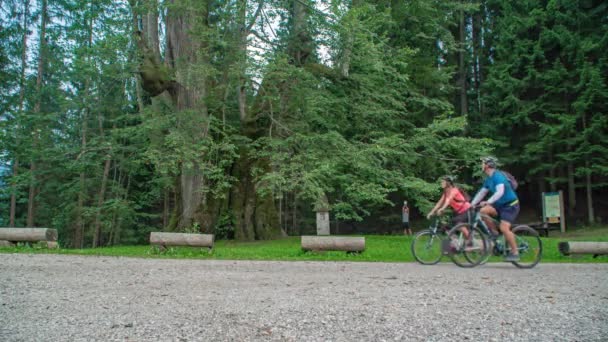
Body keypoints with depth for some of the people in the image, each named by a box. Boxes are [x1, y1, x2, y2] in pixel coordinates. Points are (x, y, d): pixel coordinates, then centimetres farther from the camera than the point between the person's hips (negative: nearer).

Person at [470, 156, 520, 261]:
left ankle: (515, 253, -6)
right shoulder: (488, 179, 8)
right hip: (500, 204, 8)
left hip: (510, 205, -8)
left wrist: (488, 202, -41)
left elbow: (500, 192, -33)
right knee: (483, 211, -13)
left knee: (504, 228, -19)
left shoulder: (498, 176, -20)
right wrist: (472, 204, 4)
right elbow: (482, 192, 12)